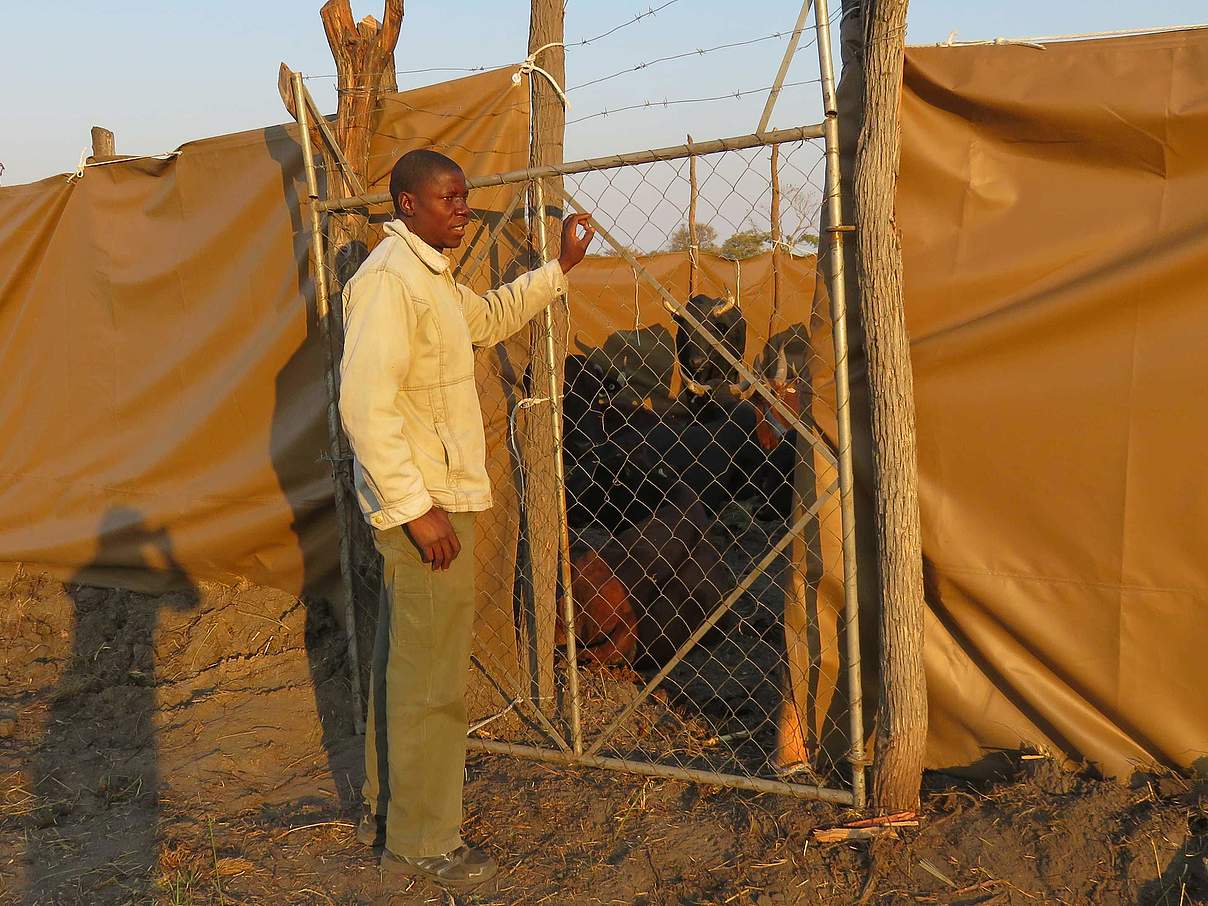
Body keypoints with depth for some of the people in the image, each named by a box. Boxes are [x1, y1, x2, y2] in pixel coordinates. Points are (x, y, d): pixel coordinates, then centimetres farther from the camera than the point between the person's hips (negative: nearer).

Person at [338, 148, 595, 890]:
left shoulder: (431, 276, 14)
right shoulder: (388, 279, -17)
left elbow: (490, 318, 32)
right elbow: (365, 405, -25)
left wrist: (560, 268, 23)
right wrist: (416, 508, -25)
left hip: (432, 499, 11)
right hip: (427, 504, -11)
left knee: (402, 665, 19)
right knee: (432, 680, -2)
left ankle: (387, 809, 33)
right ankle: (422, 842, 11)